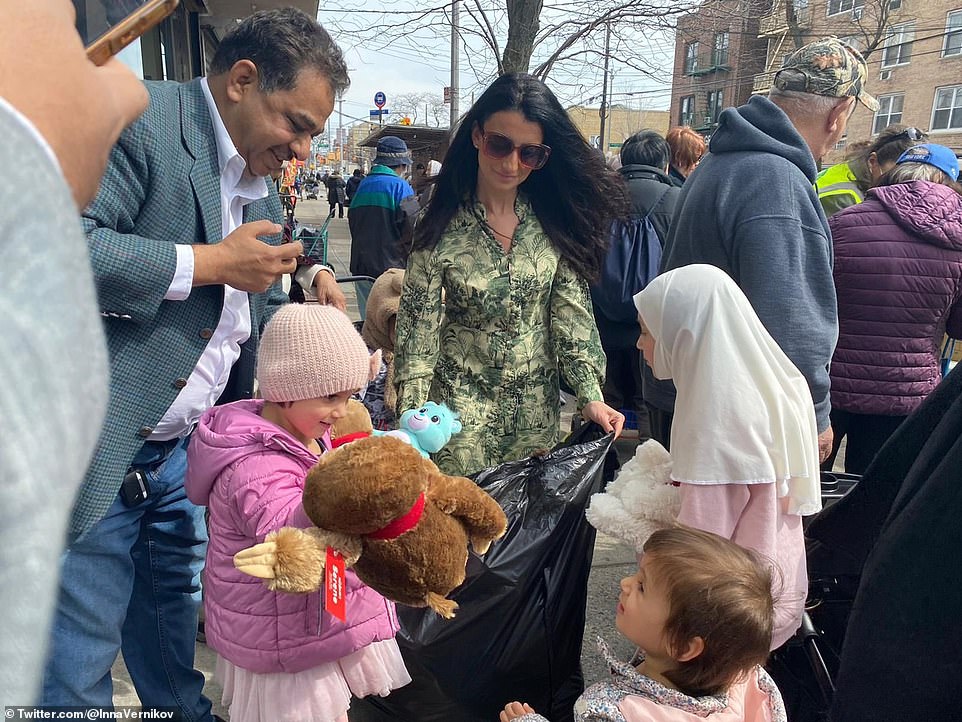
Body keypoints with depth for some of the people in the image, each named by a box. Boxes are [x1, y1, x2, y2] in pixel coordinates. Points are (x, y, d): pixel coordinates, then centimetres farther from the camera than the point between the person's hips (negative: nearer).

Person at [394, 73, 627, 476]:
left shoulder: (554, 222, -3)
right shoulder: (441, 229, -11)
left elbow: (572, 314, -3)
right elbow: (418, 331, -10)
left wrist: (590, 395, -12)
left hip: (536, 409, 3)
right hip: (462, 405, -2)